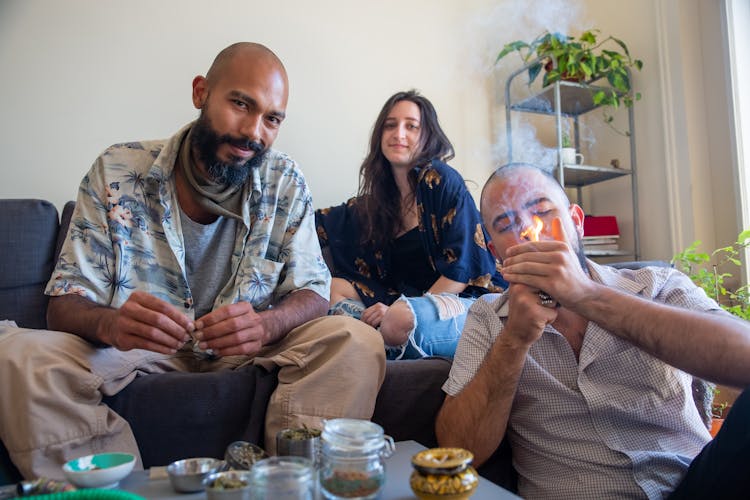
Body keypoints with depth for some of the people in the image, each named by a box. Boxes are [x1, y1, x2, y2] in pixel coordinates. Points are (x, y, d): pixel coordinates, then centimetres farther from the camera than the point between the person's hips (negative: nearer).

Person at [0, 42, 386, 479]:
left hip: (246, 349, 0)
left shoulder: (285, 184, -5)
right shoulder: (117, 172, -7)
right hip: (132, 346, 1)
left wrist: (265, 325, -29)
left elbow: (312, 293, -5)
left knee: (358, 342, -24)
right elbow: (66, 304, -7)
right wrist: (110, 324, -33)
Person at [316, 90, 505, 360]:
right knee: (336, 287, -6)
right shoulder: (378, 198, 13)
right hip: (414, 299, 7)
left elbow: (461, 268, -15)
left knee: (400, 319, -36)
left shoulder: (442, 180, -9)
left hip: (467, 296, -7)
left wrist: (398, 309, -19)